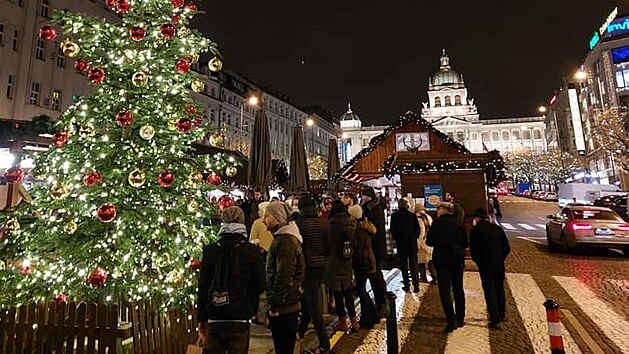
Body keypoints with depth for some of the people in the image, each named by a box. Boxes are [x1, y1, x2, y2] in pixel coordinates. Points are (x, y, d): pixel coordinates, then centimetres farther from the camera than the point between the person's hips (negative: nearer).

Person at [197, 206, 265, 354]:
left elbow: (203, 286, 1)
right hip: (240, 319, -2)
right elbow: (259, 286, -4)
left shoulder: (210, 250, -2)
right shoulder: (252, 251, -6)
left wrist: (201, 320, 10)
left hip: (214, 320, 2)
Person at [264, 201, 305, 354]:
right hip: (291, 304, 10)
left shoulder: (284, 241, -20)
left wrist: (274, 306, -17)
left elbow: (283, 277, -24)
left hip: (283, 308, -10)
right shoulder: (287, 237, 12)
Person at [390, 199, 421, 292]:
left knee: (404, 265, 7)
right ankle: (416, 285, 7)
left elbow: (392, 230, -5)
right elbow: (417, 229, -2)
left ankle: (406, 285, 9)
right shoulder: (412, 215, -5)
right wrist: (414, 237, 13)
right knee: (414, 265, 8)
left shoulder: (394, 216, -7)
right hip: (412, 243, 1)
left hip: (401, 243, -1)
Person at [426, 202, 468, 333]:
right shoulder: (458, 223, 1)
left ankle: (451, 321, 0)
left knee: (445, 291, 2)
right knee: (458, 289, 18)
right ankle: (460, 319, 27)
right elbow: (465, 243, 5)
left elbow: (429, 241, -9)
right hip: (458, 260, 5)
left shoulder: (437, 223, -10)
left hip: (442, 260, -4)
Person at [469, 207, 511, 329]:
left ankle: (495, 320, 1)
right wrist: (501, 259, 15)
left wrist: (478, 262, 6)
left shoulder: (475, 230, -9)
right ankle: (501, 315, 35)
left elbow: (473, 250, -9)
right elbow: (507, 247, 5)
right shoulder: (497, 228, 4)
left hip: (485, 266, -5)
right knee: (499, 289, 20)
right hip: (499, 264, 5)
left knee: (489, 291, 2)